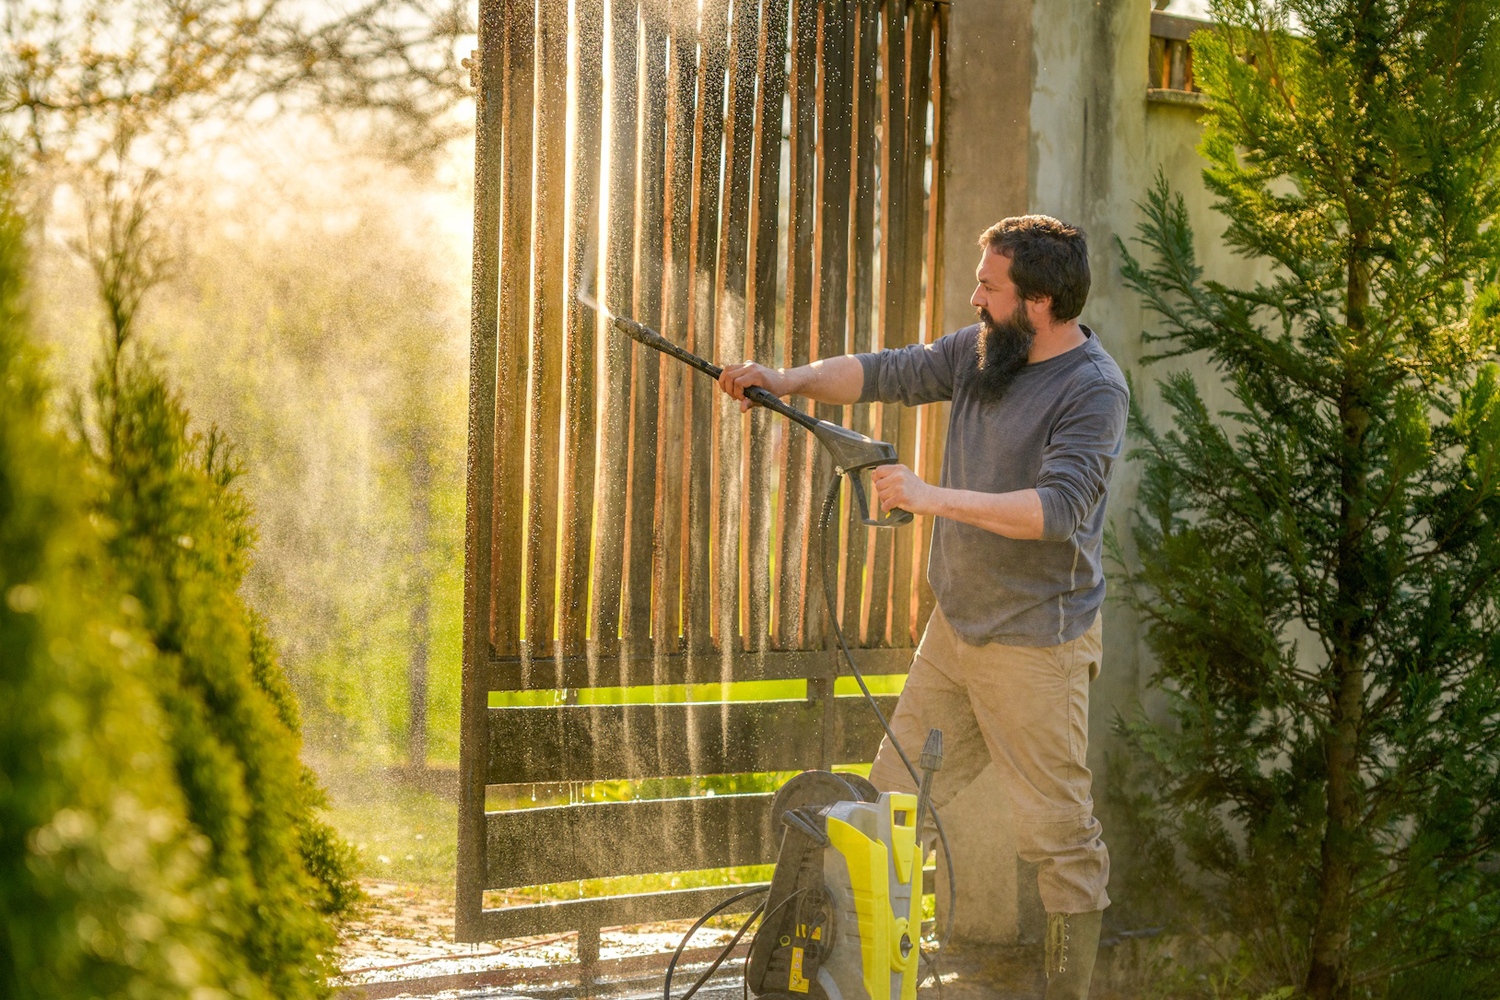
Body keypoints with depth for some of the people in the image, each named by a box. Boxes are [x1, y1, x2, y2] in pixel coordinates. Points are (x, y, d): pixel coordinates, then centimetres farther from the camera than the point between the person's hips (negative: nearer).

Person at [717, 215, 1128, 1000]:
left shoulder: (1094, 391, -18)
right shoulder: (980, 351, 6)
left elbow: (1058, 507, -28)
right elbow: (888, 374, 12)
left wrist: (934, 497, -29)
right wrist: (791, 381, -3)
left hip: (1036, 644, -8)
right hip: (955, 626, 8)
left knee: (1057, 831, -2)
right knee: (897, 797, 12)